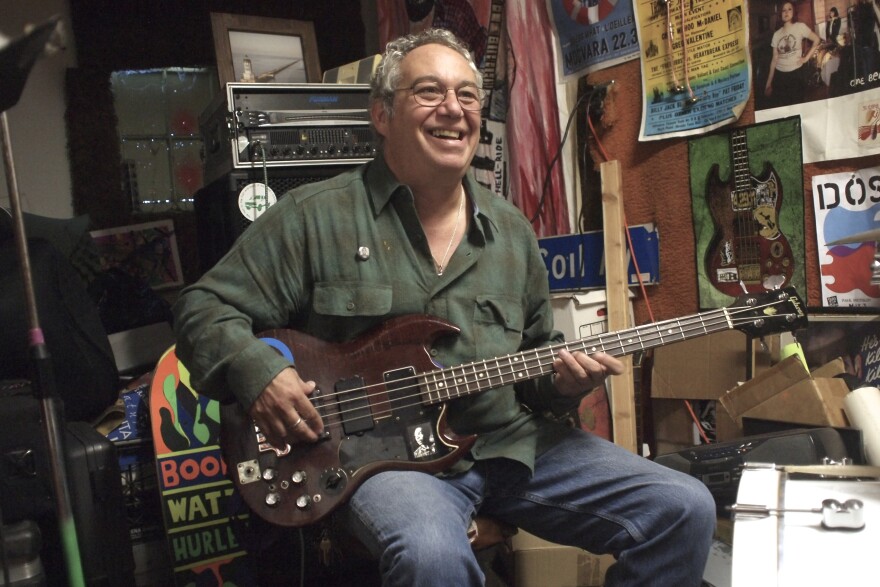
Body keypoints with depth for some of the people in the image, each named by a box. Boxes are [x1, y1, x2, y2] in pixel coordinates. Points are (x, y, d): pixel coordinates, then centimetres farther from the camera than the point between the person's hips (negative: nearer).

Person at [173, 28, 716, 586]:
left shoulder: (511, 229, 12)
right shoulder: (316, 216, -3)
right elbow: (205, 308, 0)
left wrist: (562, 378, -3)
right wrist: (260, 373, -19)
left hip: (510, 442, 6)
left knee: (685, 509, -2)